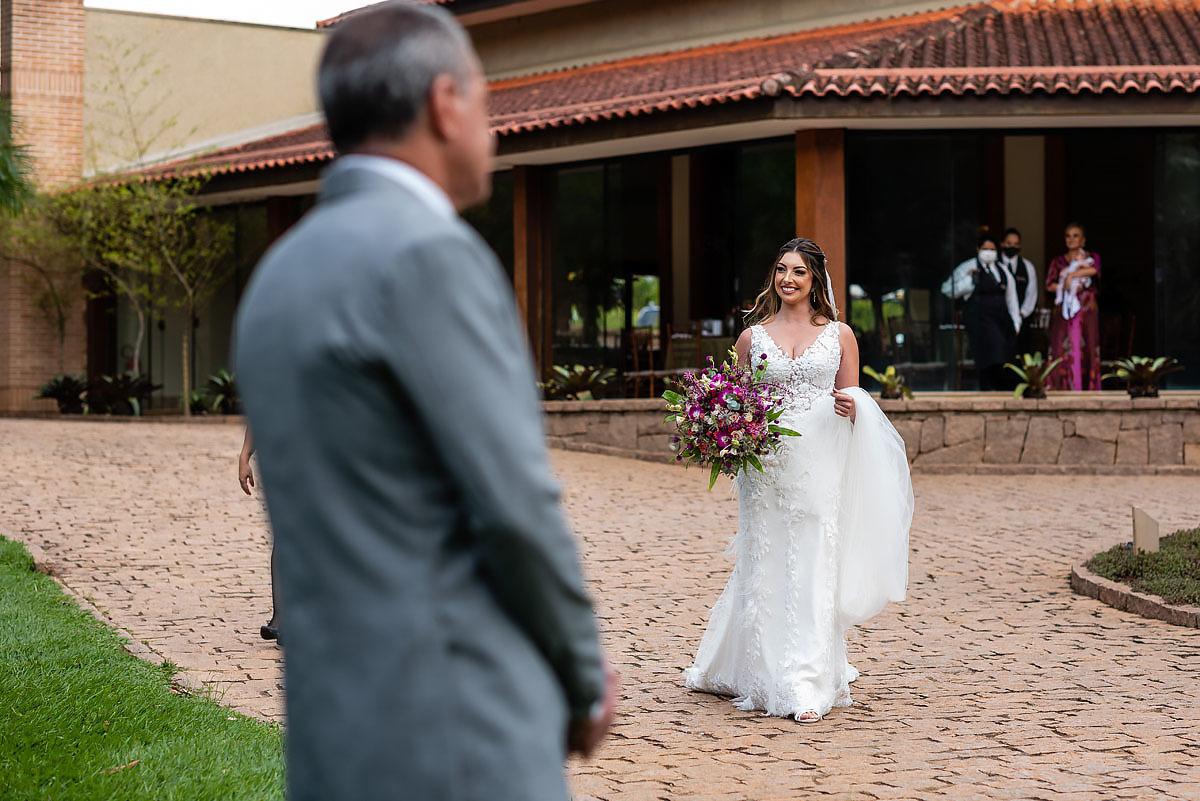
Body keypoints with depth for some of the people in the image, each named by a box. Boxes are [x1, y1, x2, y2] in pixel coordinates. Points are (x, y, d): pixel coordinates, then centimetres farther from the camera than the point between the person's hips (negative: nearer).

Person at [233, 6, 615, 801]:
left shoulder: (280, 273, 14)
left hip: (340, 732, 9)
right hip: (454, 731, -9)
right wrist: (587, 682, 0)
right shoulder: (427, 254, -13)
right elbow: (515, 505, -16)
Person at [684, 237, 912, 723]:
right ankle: (764, 676, 16)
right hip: (766, 463, 1)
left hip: (820, 465, -1)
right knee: (764, 567, 2)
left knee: (813, 569, -3)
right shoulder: (752, 337, 9)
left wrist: (850, 407, -11)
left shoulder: (839, 336, 8)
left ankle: (806, 686, 1)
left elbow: (853, 405, 11)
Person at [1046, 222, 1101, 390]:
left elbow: (1094, 270, -12)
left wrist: (1071, 276, -10)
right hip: (1064, 313, 1)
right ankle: (1062, 388, -9)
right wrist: (1065, 286, -11)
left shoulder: (1092, 257, 12)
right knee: (1063, 349, -8)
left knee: (1087, 349, -6)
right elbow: (1049, 285, 3)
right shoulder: (1058, 261, 15)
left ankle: (1088, 388, -5)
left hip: (1087, 312, -1)